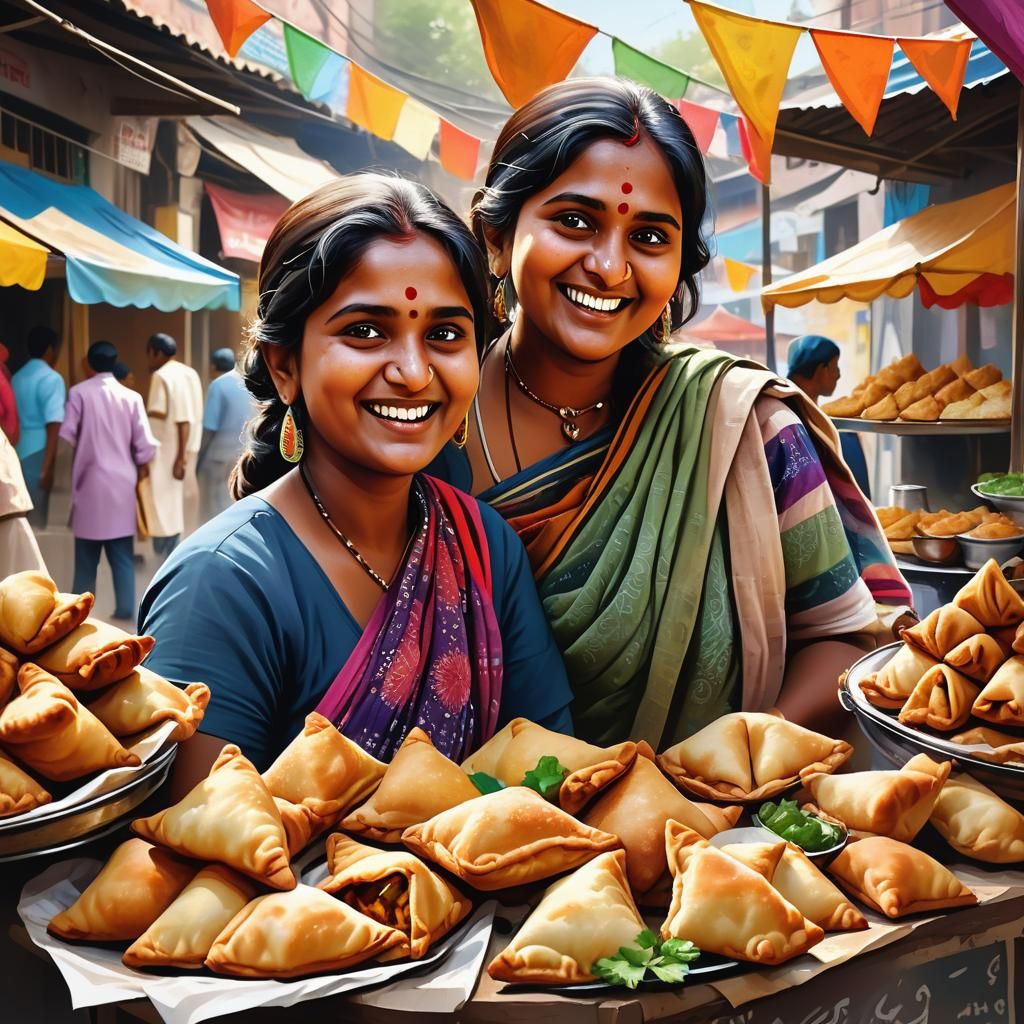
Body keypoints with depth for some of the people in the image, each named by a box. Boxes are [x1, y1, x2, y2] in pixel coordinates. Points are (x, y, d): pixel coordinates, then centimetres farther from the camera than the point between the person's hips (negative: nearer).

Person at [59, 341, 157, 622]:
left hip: (91, 478, -1)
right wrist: (140, 472, 13)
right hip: (122, 480, 2)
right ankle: (125, 607, 5)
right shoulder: (131, 396, 1)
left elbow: (67, 436, -8)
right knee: (122, 552, 6)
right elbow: (145, 444, -2)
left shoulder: (79, 392, -4)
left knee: (87, 550, 8)